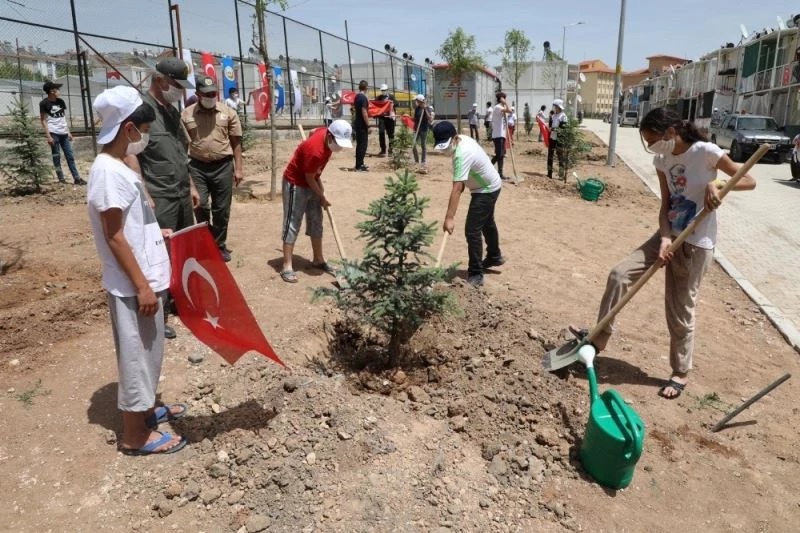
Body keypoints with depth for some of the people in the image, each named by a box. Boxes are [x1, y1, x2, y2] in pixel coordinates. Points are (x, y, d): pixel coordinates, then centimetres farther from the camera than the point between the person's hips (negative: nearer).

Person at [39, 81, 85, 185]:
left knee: (70, 156, 4)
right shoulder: (44, 103, -5)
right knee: (56, 157, 1)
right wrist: (48, 136, -12)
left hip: (63, 133, 6)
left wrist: (68, 132, 11)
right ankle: (61, 179, 6)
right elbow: (43, 120, -5)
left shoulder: (60, 102, 12)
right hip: (53, 133, -6)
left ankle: (77, 178, 4)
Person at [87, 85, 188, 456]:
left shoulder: (116, 167, 10)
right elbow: (114, 236, -21)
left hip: (144, 278, 10)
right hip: (133, 285, -10)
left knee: (148, 351, 22)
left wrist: (157, 233, 18)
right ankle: (135, 434, 19)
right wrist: (142, 286, -21)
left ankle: (145, 410, 40)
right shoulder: (109, 171, -20)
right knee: (137, 353, 3)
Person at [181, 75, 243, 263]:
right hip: (197, 167, 0)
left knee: (221, 209, 7)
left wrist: (238, 169, 0)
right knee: (200, 205, -4)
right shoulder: (187, 114, 2)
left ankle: (220, 245, 22)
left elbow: (236, 142, 4)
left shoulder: (228, 112, 3)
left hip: (223, 166, 0)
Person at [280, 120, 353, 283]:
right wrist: (323, 198, -9)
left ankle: (318, 260, 22)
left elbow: (312, 131, 15)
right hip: (295, 184, -9)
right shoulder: (315, 150, -34)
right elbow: (309, 178, -23)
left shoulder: (326, 132, -10)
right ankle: (287, 267, -4)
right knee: (292, 224, -7)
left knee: (316, 222, 11)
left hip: (311, 183, 9)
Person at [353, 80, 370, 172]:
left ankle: (359, 164, 19)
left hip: (357, 124, 9)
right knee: (363, 145, -6)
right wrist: (368, 126, -19)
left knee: (359, 144, 14)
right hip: (362, 125, -9)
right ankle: (359, 166, -6)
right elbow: (364, 112, -21)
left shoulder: (357, 97, 12)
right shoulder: (364, 97, -16)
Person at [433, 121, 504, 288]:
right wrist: (464, 181, 4)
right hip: (491, 186, 10)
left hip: (486, 190, -10)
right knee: (487, 223, 27)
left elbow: (457, 189, -41)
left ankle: (475, 274, -4)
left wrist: (449, 218, -43)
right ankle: (494, 257, 49)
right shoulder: (464, 139, -7)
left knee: (472, 231, -13)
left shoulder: (462, 155, -36)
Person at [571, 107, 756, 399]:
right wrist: (664, 239, -15)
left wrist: (717, 183, -26)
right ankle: (599, 338, 3)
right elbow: (665, 205, -1)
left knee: (680, 310, 3)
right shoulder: (662, 160, 1)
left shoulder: (706, 152, -15)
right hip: (670, 235, 6)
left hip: (696, 244, -6)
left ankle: (680, 373, 23)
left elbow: (750, 181, -8)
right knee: (619, 274, -8)